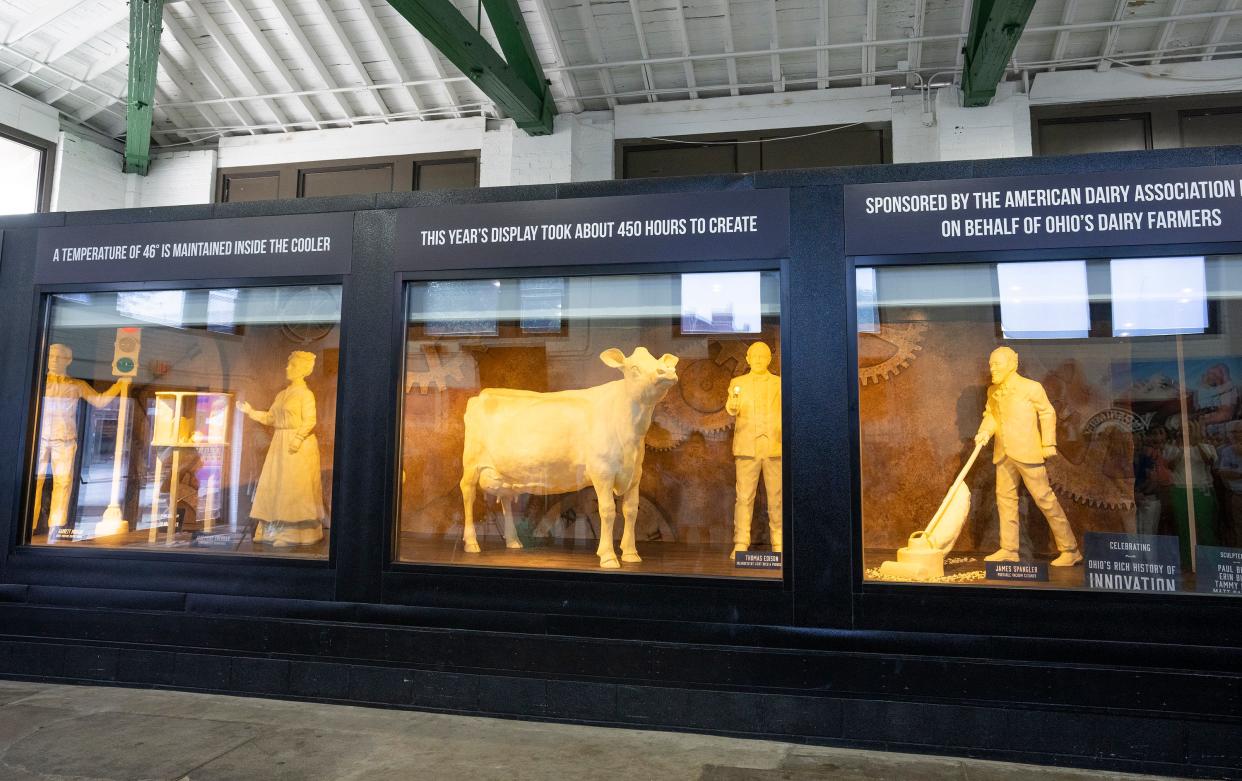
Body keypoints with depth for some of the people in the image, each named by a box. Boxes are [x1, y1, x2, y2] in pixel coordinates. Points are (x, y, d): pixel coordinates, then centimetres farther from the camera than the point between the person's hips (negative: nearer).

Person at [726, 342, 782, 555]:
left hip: (774, 447, 1)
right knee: (744, 496, -4)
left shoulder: (779, 383, 13)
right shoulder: (738, 383, 10)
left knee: (776, 497, 2)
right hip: (747, 447, -1)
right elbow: (732, 410, -6)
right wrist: (732, 404, -29)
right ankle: (740, 544, -1)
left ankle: (779, 544, 9)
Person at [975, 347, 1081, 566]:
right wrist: (984, 432, -7)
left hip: (1027, 453, -6)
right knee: (1005, 497, 10)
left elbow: (1047, 413, -2)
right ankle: (1009, 549, 19)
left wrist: (1049, 444, -5)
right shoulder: (993, 391, 9)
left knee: (1044, 498, -4)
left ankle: (1070, 549, 7)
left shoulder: (1031, 387, -7)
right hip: (1003, 455, 6)